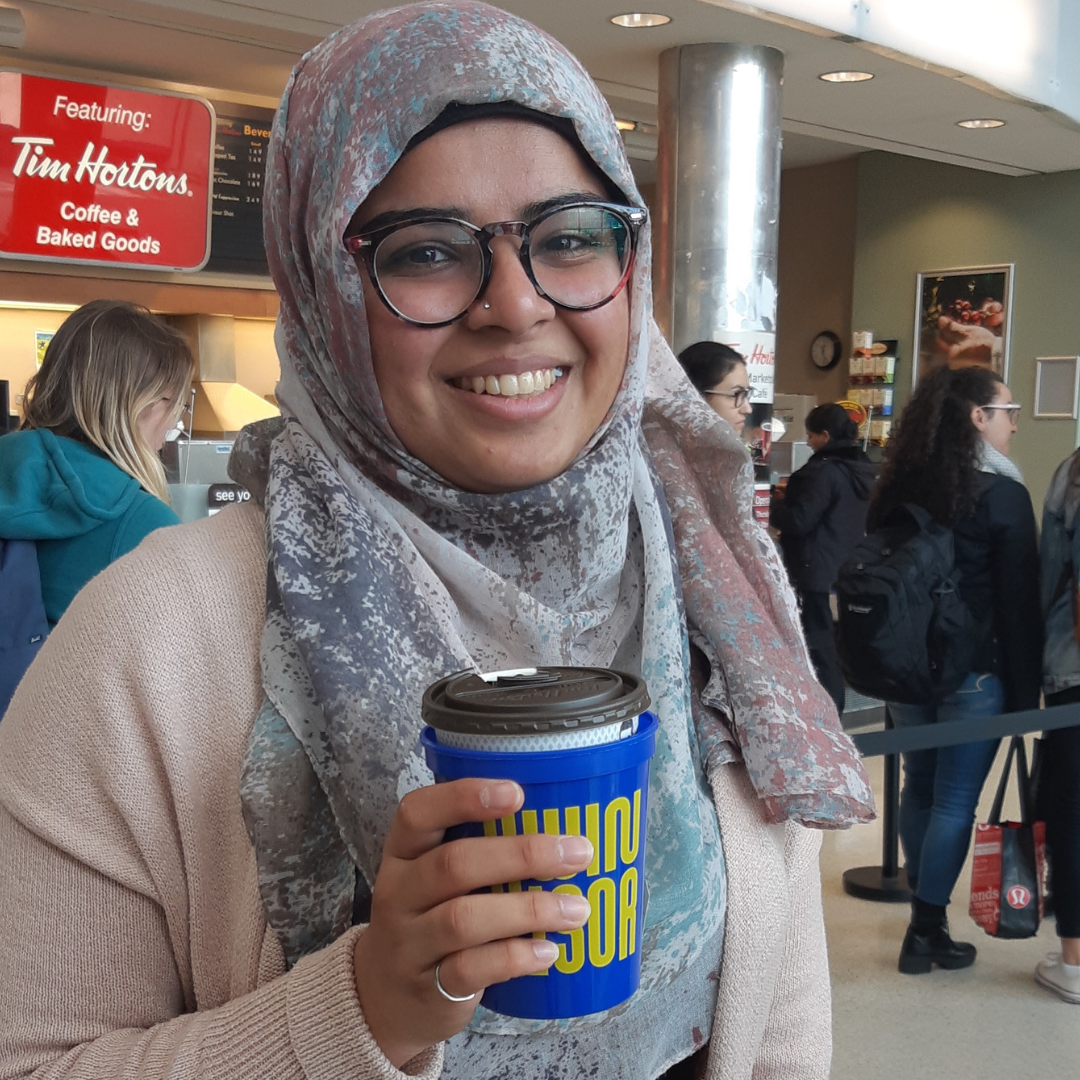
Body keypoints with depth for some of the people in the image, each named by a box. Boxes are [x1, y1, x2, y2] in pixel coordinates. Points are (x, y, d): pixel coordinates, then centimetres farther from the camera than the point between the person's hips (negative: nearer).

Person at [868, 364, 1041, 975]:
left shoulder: (900, 486, 4)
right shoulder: (1002, 494, -13)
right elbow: (1019, 603, -11)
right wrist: (1025, 692, -4)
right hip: (974, 672, -6)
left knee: (919, 786, 16)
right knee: (956, 801, 3)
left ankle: (926, 909, 28)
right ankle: (926, 932, 11)